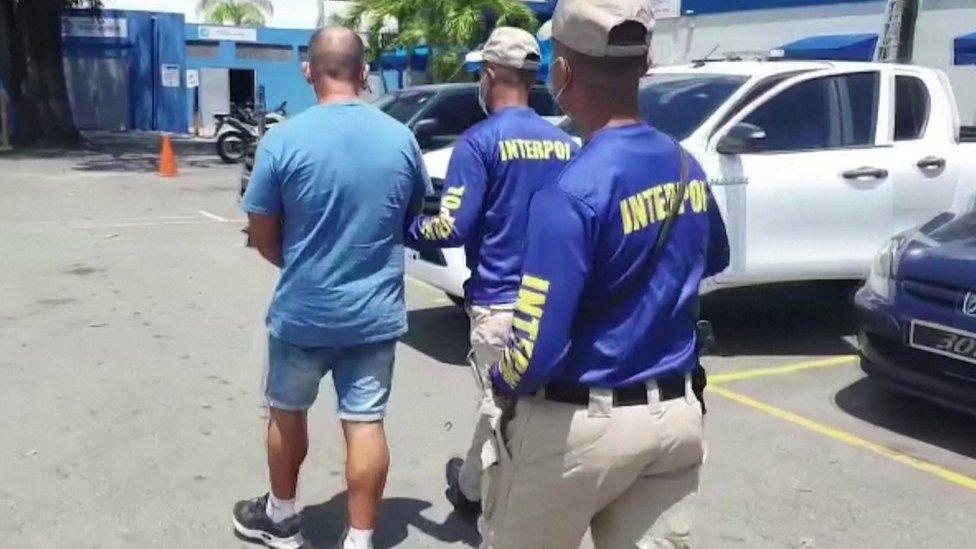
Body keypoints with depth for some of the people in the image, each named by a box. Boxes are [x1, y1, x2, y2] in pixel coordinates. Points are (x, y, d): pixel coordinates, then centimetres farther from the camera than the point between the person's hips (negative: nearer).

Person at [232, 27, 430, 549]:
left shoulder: (283, 140, -13)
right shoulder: (401, 138, -4)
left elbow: (262, 236, -5)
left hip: (302, 310, -1)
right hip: (376, 311, 2)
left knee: (287, 413, 19)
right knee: (365, 423, 9)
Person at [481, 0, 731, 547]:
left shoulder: (575, 192, -22)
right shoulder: (687, 168, 1)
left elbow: (537, 350, -24)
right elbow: (715, 259, 22)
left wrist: (501, 381, -4)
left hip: (579, 425, -6)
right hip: (676, 417, 7)